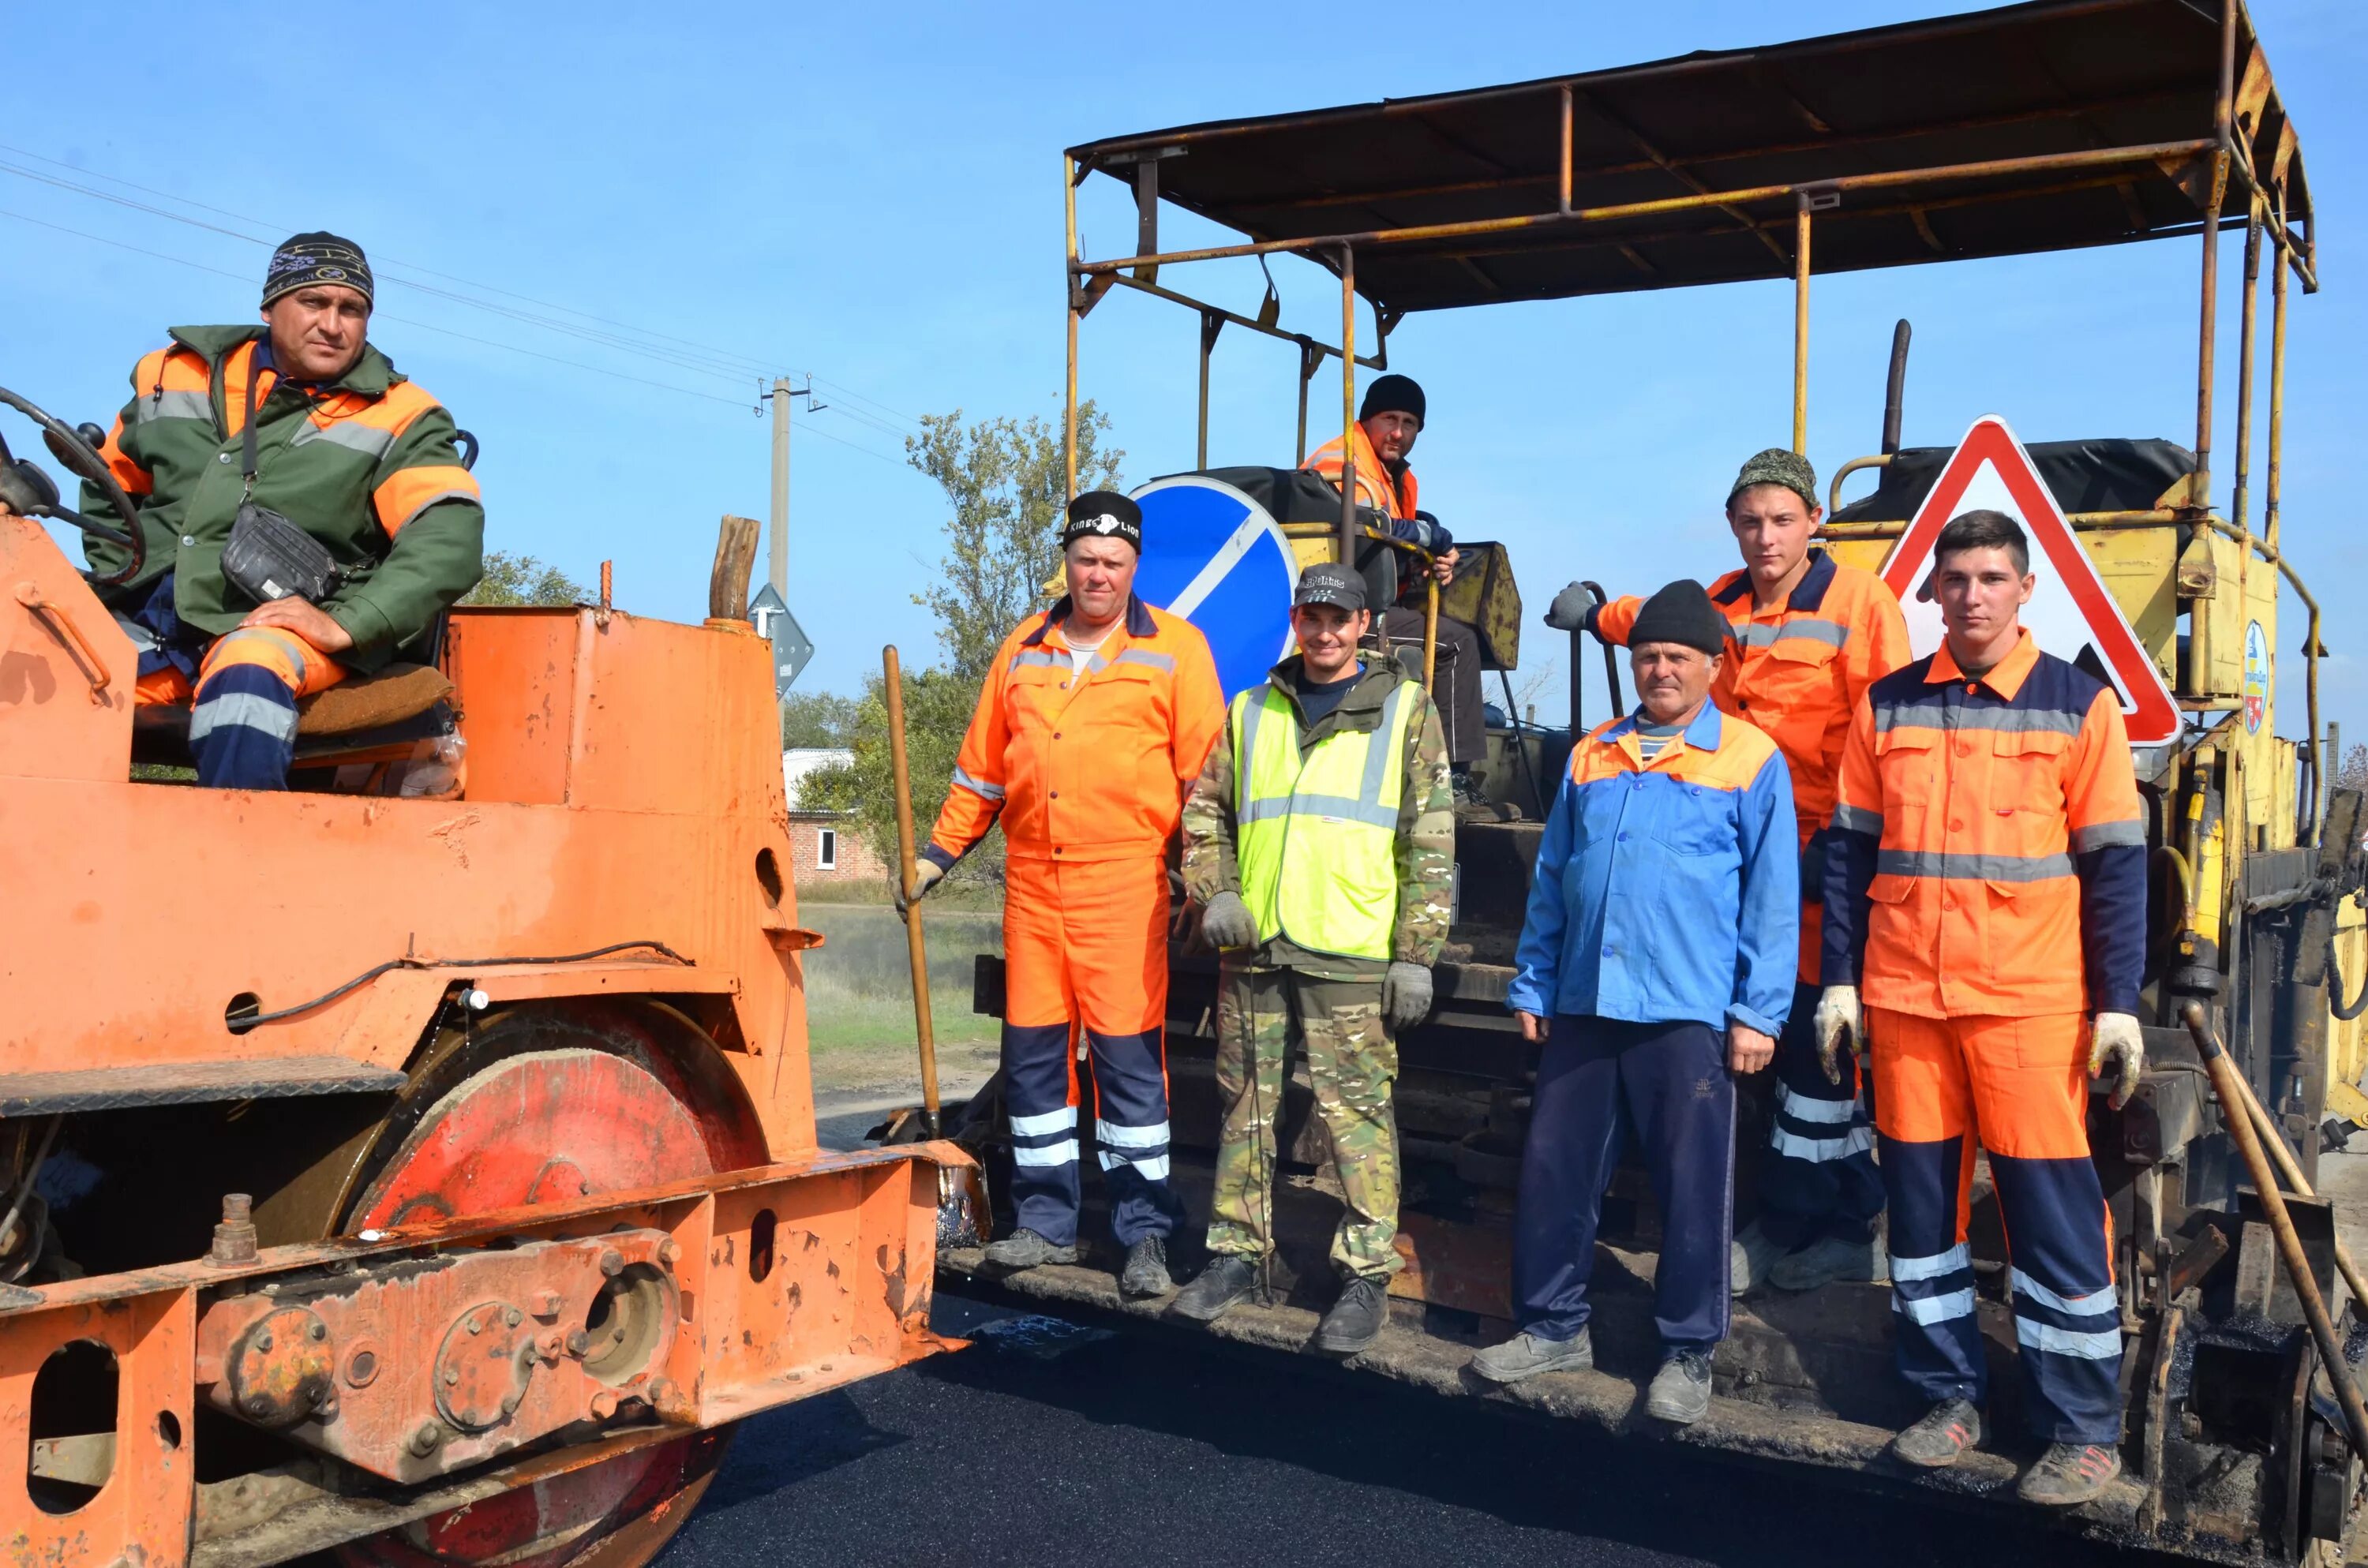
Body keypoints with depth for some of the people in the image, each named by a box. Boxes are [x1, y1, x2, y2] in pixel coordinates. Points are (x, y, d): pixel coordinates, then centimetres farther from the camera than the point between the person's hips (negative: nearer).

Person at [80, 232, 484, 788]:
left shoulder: (398, 419, 3)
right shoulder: (177, 375, 16)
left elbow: (449, 537, -12)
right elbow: (109, 490, 31)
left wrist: (348, 624, -22)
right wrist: (118, 577, 16)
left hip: (276, 624, -4)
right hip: (145, 618, 4)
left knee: (249, 673, -39)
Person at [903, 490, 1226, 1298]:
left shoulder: (1175, 648, 3)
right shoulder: (1023, 649, 15)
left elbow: (1205, 773, 0)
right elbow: (982, 768, 19)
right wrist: (939, 853, 16)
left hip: (1127, 880, -4)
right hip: (1032, 882, 5)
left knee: (1129, 1056, -4)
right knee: (1032, 1052, 8)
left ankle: (1145, 1235, 7)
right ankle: (1046, 1223, 21)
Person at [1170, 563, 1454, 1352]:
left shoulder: (1405, 711, 5)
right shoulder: (1249, 713, 14)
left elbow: (1431, 842, 2)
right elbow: (1204, 813, 20)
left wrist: (1415, 954, -4)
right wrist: (1215, 893, 1)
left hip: (1351, 956, -4)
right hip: (1252, 949, 4)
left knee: (1357, 1114, -3)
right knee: (1245, 1107, 11)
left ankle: (1367, 1273, 7)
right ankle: (1237, 1252, 24)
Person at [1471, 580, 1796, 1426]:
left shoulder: (1752, 760, 0)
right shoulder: (1592, 757, 13)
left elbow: (1772, 896, -3)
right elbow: (1550, 880, 16)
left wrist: (1758, 1010, -7)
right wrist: (1532, 985, 13)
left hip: (1688, 1014, -4)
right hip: (1583, 1006, 5)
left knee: (1693, 1187, 3)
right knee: (1553, 1171, 8)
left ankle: (1688, 1352, 19)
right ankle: (1552, 1325, 25)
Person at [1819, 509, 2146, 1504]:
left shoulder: (2079, 704, 1)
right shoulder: (1887, 706, 7)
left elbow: (2113, 862, 0)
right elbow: (1849, 850, 9)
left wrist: (2118, 1003, -5)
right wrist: (1838, 980, 4)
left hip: (2032, 1002, -3)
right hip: (1904, 999, 3)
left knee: (2053, 1207, -1)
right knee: (1920, 1198, 9)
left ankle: (2084, 1430, 12)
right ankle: (1948, 1396, 23)